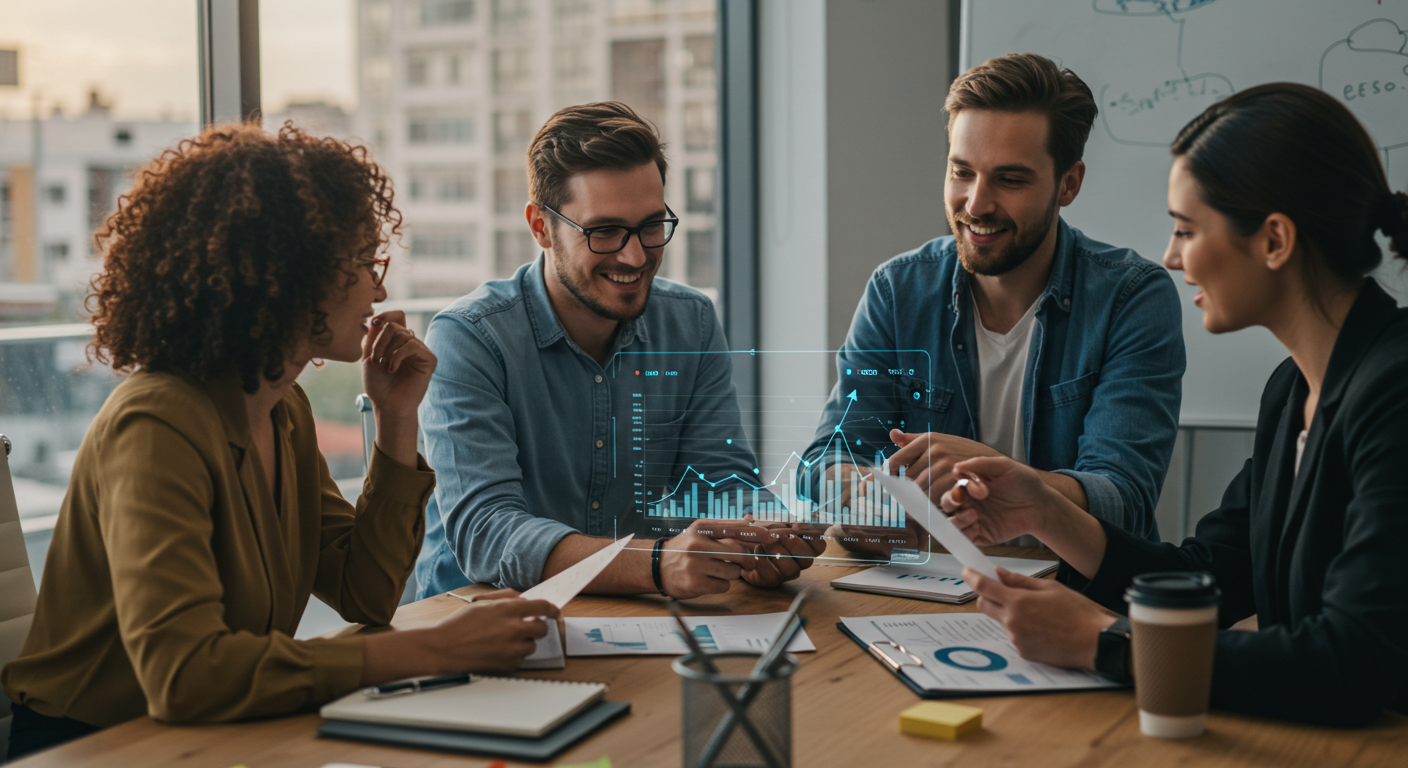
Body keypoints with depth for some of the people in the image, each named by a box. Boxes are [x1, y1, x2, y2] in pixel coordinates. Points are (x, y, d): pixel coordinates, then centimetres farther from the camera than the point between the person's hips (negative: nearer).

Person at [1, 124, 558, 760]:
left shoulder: (284, 411, 5)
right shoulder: (157, 426, -22)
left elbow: (365, 593, 8)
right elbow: (183, 671, -34)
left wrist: (396, 421, 0)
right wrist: (430, 650, -33)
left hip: (213, 737, 8)